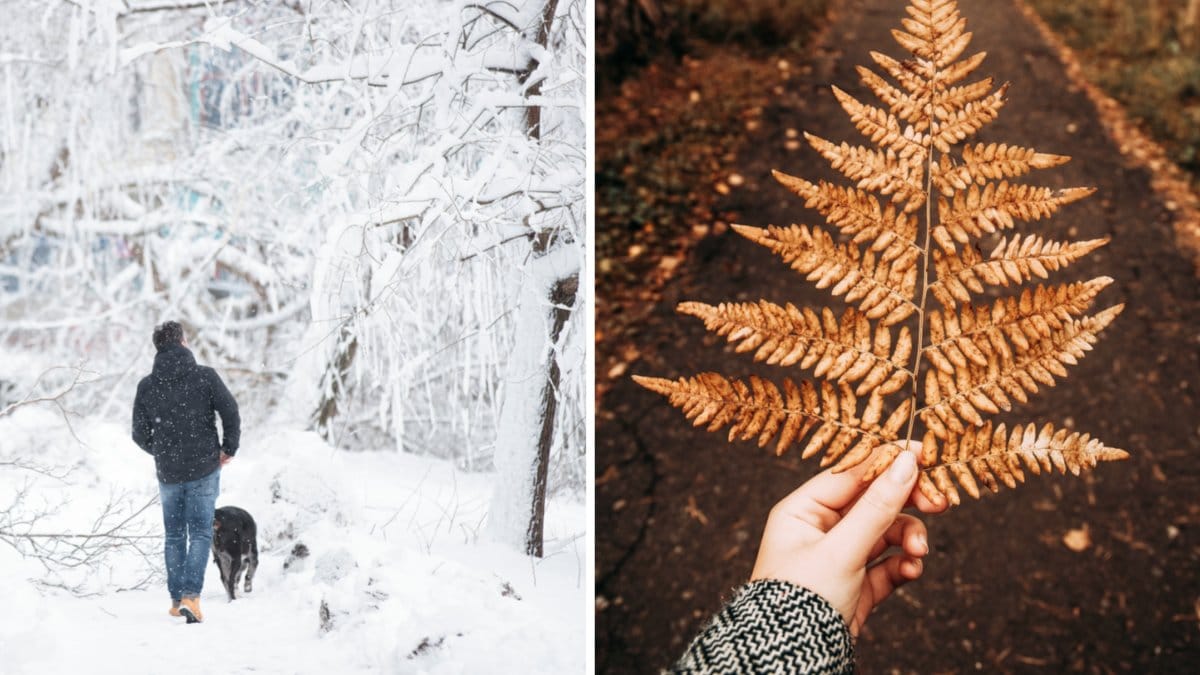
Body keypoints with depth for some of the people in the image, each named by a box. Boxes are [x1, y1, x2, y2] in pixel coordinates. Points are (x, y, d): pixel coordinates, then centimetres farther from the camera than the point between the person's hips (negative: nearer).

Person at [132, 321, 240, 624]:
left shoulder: (146, 386, -1)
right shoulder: (205, 376, -8)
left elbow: (140, 434, 2)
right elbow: (231, 412, -11)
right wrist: (229, 448, 3)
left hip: (168, 473, 3)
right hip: (204, 469, -2)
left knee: (174, 536, 15)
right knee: (200, 533, 3)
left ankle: (176, 600, 19)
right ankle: (191, 595, -11)